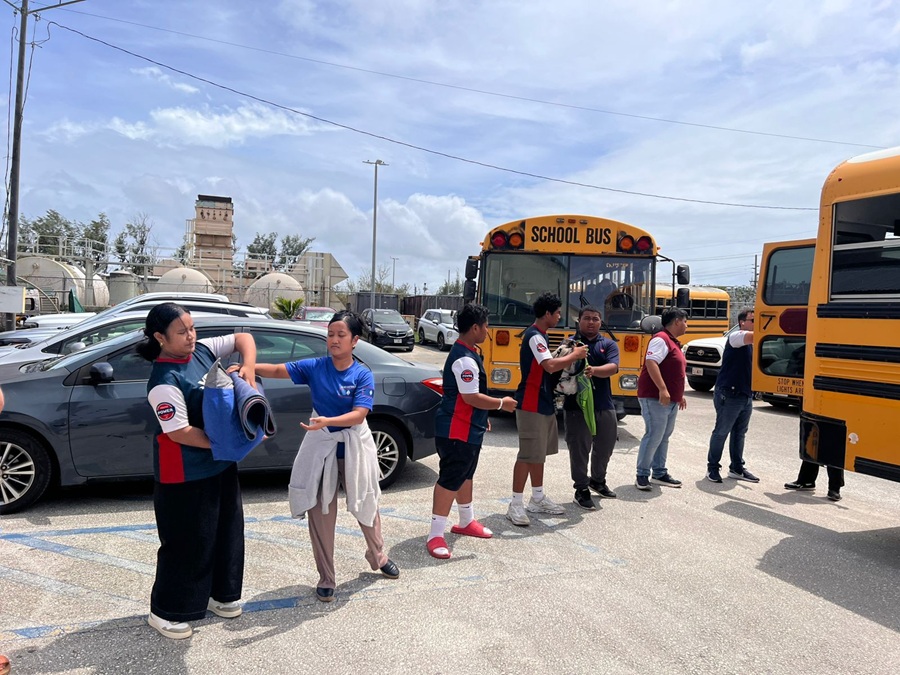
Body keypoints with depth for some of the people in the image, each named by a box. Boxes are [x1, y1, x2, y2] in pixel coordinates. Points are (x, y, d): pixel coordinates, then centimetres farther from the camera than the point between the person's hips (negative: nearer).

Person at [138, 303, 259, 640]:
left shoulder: (203, 350, -1)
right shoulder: (165, 380, -23)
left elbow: (243, 338, 8)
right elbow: (179, 432, -25)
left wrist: (248, 367, -11)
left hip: (220, 463, 8)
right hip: (185, 474, -8)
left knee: (226, 529, 19)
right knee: (187, 540, 3)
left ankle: (217, 594, 38)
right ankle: (165, 611, 23)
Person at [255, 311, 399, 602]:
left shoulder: (363, 375, -13)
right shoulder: (314, 367, -7)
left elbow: (358, 414, -22)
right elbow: (277, 370, -12)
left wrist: (326, 421, -38)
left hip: (354, 447, -1)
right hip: (321, 447, 1)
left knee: (365, 505, 16)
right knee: (321, 513, 5)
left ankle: (378, 557, 43)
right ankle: (326, 578, 21)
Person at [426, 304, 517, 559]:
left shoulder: (466, 353, 10)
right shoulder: (465, 359, -24)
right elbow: (471, 397, -27)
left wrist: (483, 418, 24)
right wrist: (501, 403, -14)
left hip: (468, 428, 11)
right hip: (456, 431, -11)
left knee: (465, 475, 22)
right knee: (450, 479, -5)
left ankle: (466, 521, 38)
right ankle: (435, 535, 3)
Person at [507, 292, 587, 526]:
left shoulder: (540, 335, 14)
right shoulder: (534, 336, -18)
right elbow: (550, 366, -29)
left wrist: (569, 356, 4)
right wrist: (574, 355, -15)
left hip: (544, 404, 10)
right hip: (531, 406, -10)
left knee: (539, 453, 16)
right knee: (528, 455, -7)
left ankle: (538, 499, 26)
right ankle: (516, 504, 2)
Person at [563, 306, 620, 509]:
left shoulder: (609, 345, 7)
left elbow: (613, 367, -10)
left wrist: (594, 370, -29)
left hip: (605, 406, 4)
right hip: (577, 405, -3)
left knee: (605, 446, 17)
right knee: (579, 449, 1)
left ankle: (598, 480, 40)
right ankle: (581, 489, 17)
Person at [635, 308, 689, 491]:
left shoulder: (673, 342, 19)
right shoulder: (661, 339, -12)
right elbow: (651, 363, -25)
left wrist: (679, 395, 26)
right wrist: (662, 389, -30)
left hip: (671, 400, 10)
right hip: (655, 398, -10)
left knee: (664, 437, 14)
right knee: (653, 436, -8)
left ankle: (659, 473, 22)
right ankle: (642, 475, 0)